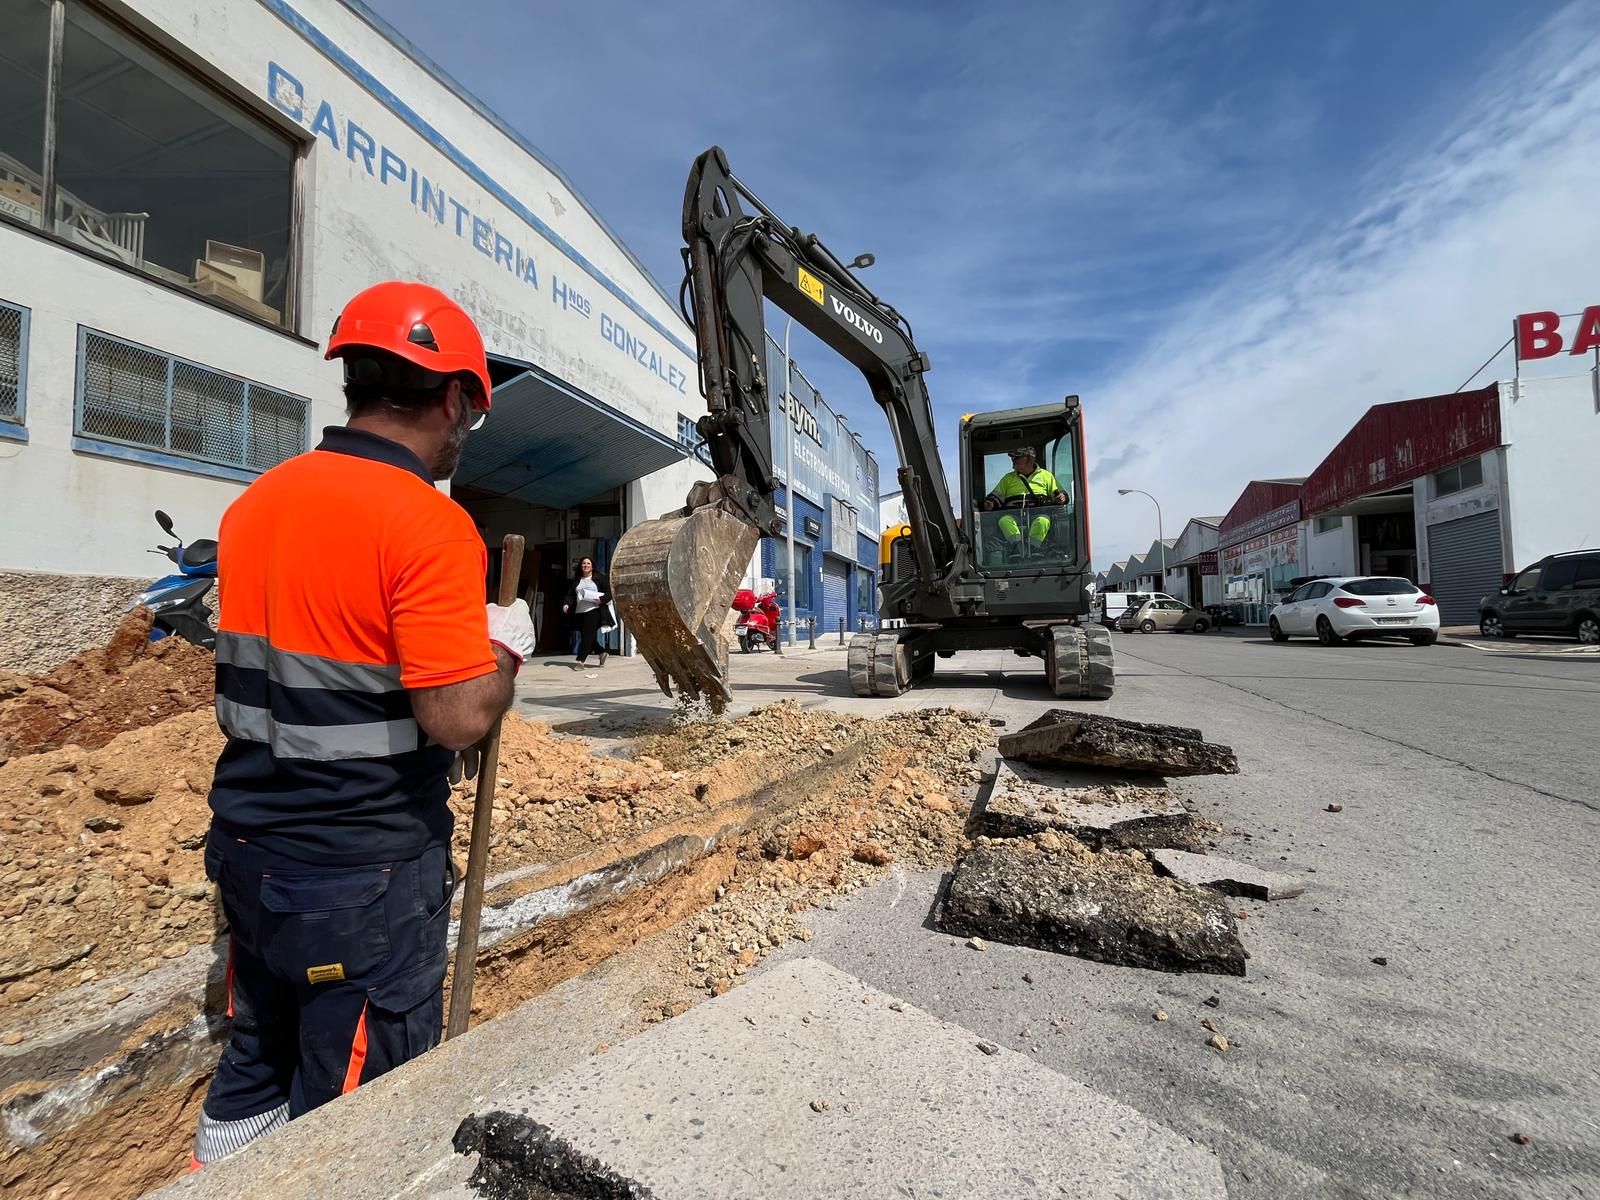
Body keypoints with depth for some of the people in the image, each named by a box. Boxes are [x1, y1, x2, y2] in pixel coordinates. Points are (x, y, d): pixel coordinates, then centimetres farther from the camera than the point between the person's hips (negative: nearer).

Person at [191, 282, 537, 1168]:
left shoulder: (253, 502, 4)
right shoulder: (428, 522, -22)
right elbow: (459, 719, -26)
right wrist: (508, 644, -7)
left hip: (248, 847, 8)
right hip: (363, 875, -7)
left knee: (252, 1073, 27)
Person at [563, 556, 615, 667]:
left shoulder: (600, 578, 4)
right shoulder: (576, 580, 18)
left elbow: (609, 592, -1)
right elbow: (571, 595, 14)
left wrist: (601, 600, -17)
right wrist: (567, 604, -4)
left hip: (593, 611, -5)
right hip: (579, 612, 5)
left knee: (588, 635, -12)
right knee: (584, 636, 5)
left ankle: (581, 660, -12)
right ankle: (602, 652, 23)